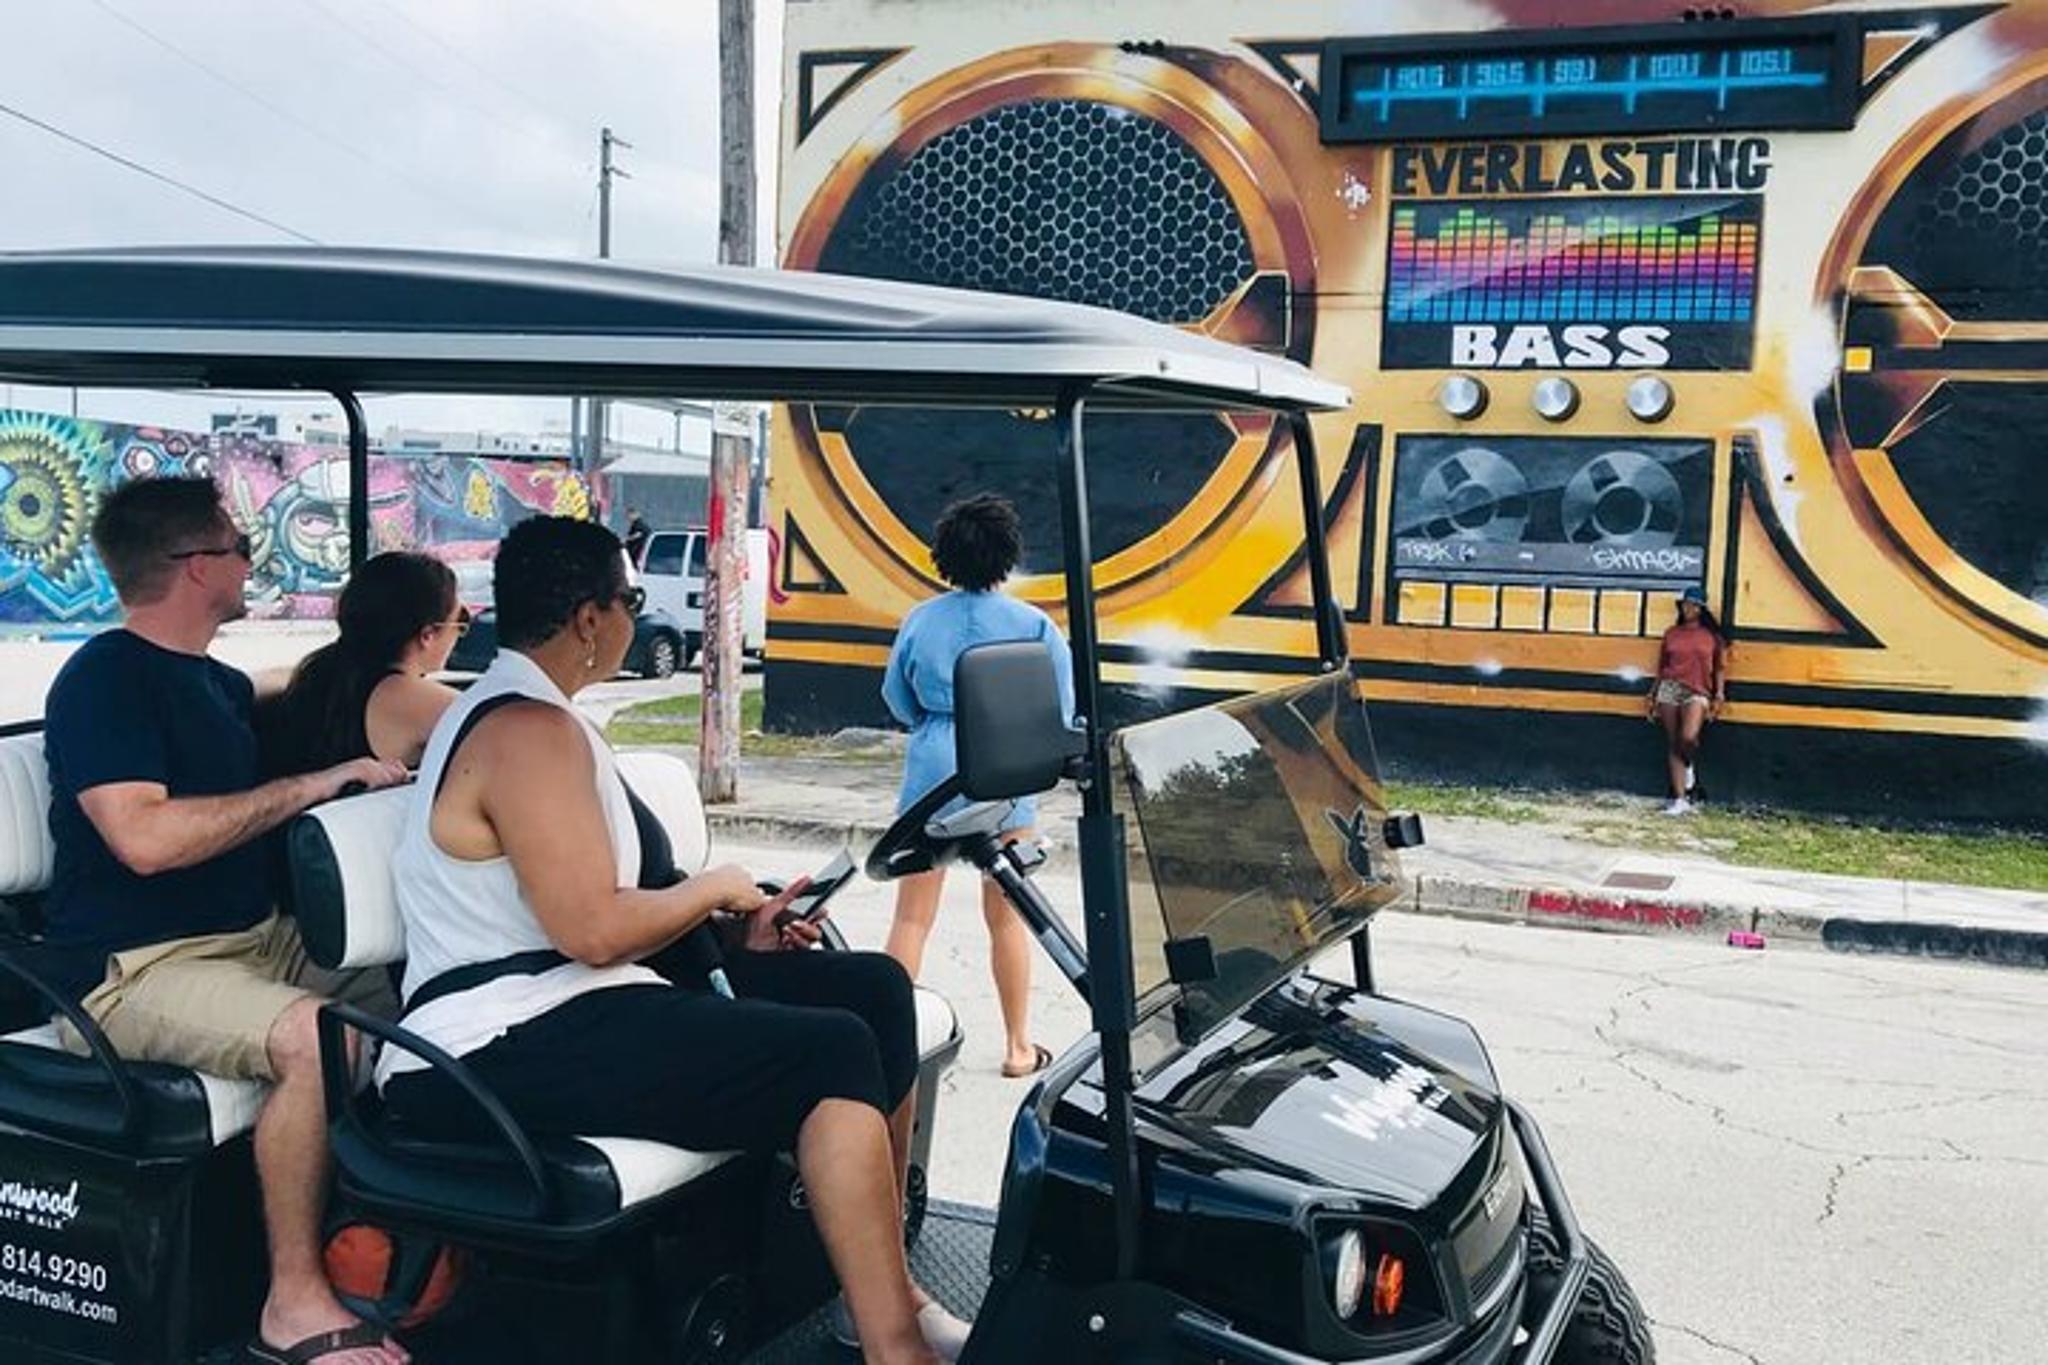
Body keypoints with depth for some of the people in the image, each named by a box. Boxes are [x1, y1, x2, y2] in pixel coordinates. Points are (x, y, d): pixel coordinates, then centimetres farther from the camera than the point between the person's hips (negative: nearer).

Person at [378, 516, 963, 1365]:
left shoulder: (503, 712, 20)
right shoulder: (530, 730, -15)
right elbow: (595, 930, -24)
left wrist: (728, 931, 10)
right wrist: (714, 889, -7)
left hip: (548, 1008, 11)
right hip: (505, 1048, -11)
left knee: (872, 987, 3)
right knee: (834, 1051, -22)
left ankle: (883, 1285, 9)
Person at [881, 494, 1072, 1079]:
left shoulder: (920, 620, 1)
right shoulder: (1034, 626, -5)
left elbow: (898, 700, 11)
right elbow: (1060, 711, 0)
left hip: (932, 770, 1)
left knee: (913, 915, 7)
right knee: (1007, 917, 12)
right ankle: (1018, 1047, 21)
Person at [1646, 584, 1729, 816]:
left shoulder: (1712, 635, 7)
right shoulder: (1672, 633, 12)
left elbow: (1720, 667, 7)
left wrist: (1719, 697, -2)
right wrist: (1654, 697, 11)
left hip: (1696, 693, -3)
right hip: (1669, 690, 3)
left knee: (1688, 737, -26)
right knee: (1672, 745, 1)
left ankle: (1688, 765, 9)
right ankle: (1680, 799, 4)